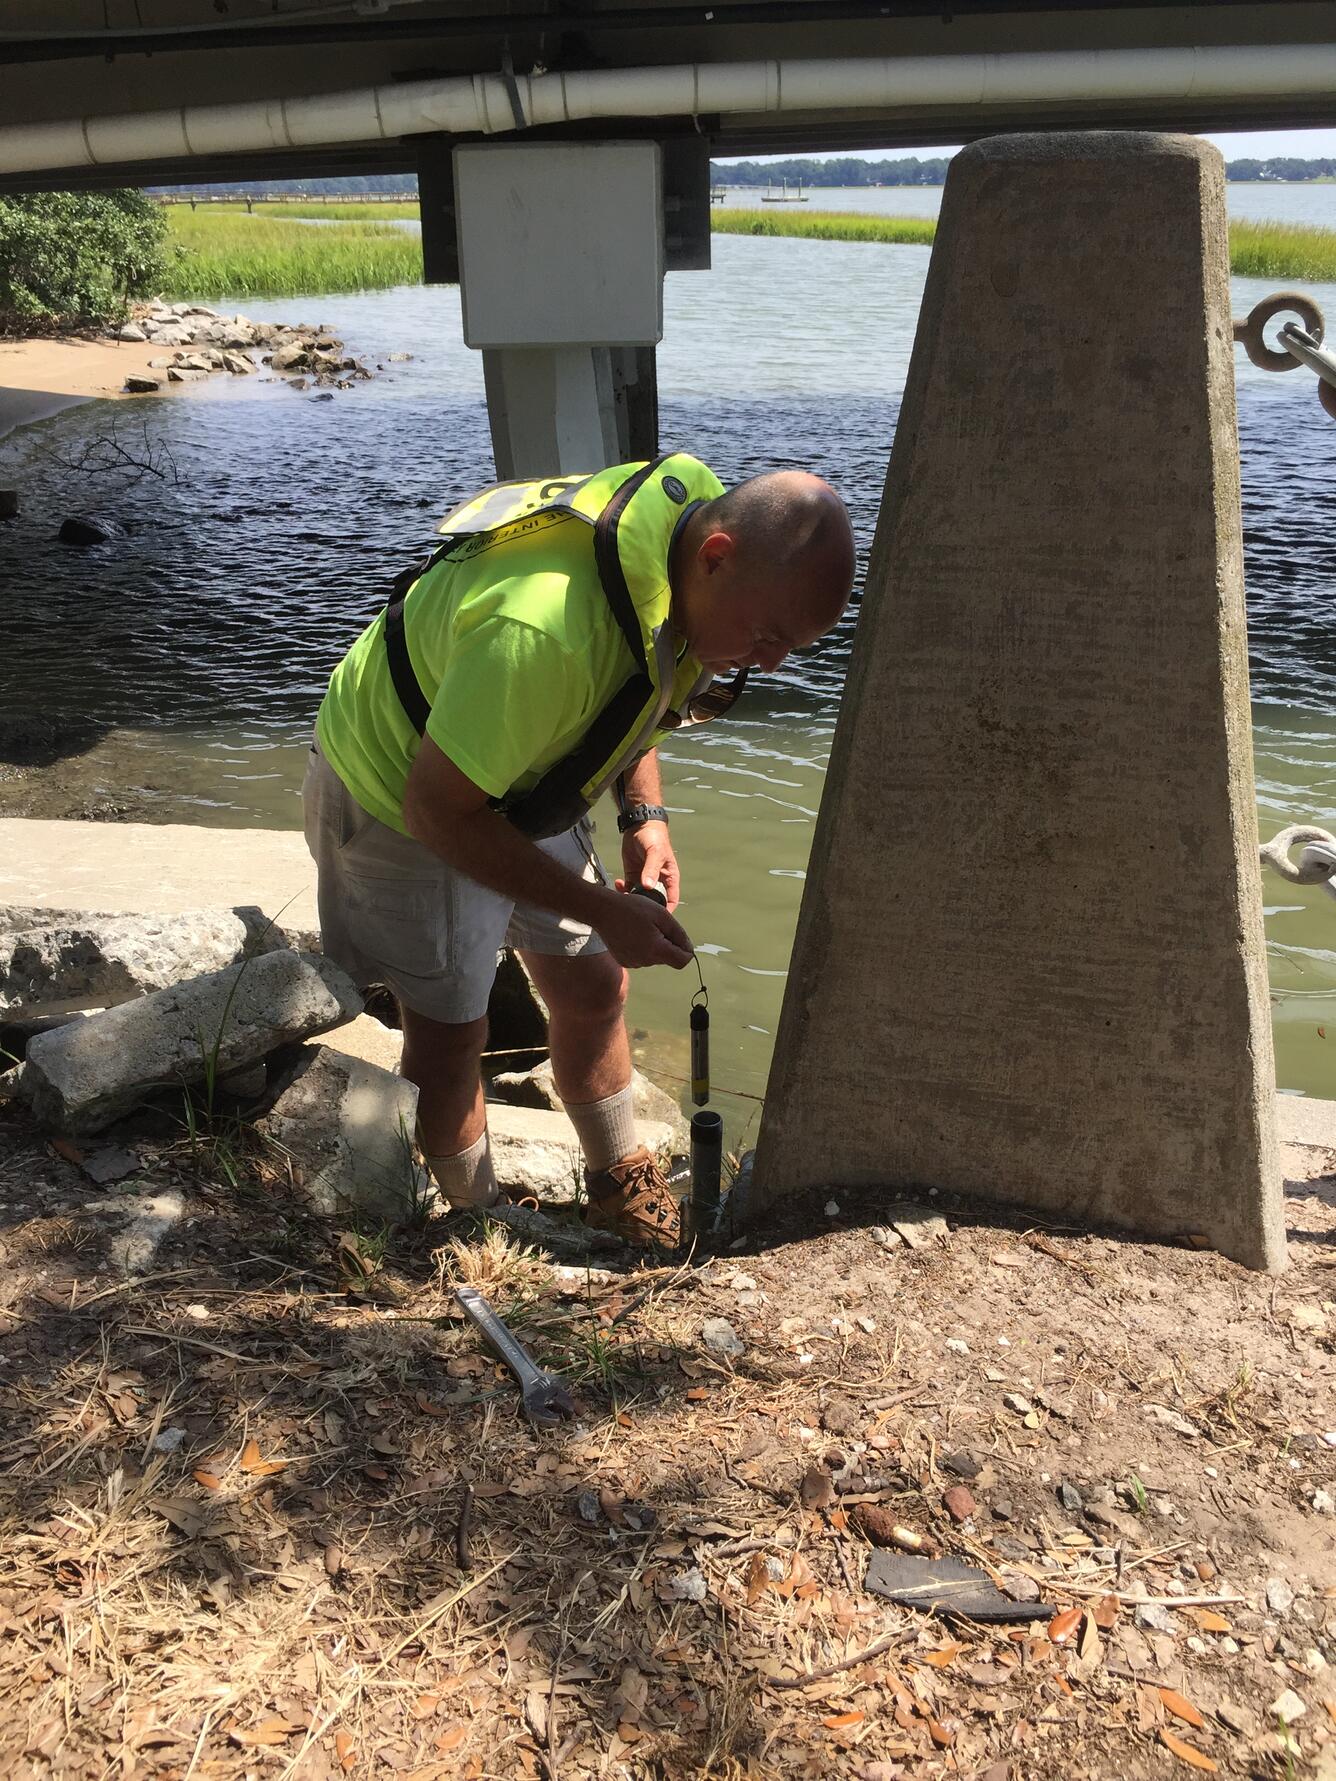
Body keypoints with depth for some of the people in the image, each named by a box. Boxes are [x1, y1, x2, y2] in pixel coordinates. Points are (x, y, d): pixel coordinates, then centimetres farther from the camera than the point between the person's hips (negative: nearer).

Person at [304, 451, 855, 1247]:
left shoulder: (697, 514, -15)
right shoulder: (547, 625, -44)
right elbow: (439, 809, -32)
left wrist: (645, 814, -7)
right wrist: (602, 911, -29)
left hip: (514, 774, 7)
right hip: (402, 789, -7)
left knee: (593, 986, 12)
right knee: (448, 1033, -2)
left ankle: (620, 1182, 32)